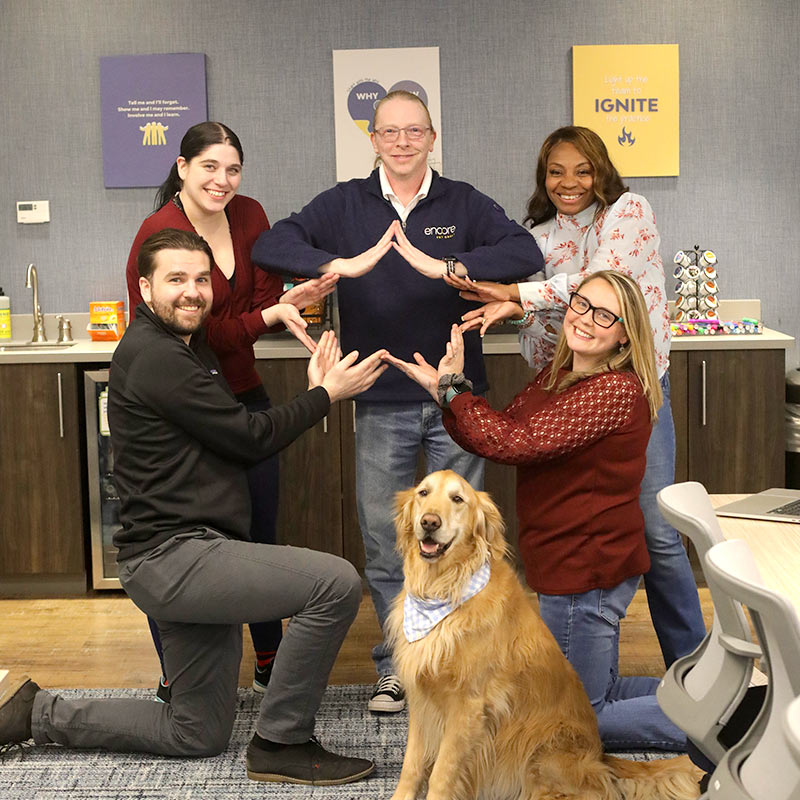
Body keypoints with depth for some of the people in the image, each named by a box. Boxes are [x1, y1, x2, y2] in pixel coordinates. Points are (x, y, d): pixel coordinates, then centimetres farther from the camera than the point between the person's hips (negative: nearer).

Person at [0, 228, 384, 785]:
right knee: (336, 583, -22)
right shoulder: (153, 355, -14)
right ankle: (282, 744, -7)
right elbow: (252, 439, -14)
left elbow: (241, 439, 15)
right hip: (173, 557, -10)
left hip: (189, 555, 10)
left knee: (198, 736, 16)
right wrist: (326, 394, -1)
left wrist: (314, 390, 6)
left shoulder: (190, 349, 19)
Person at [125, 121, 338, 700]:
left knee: (261, 532, 14)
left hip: (243, 396, 6)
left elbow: (262, 301, 0)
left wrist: (290, 300, -21)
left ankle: (271, 664, 32)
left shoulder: (249, 215, 2)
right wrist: (267, 314, -27)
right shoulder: (160, 233, -17)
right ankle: (175, 679, 22)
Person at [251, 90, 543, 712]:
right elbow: (270, 246, -6)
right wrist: (342, 265, -22)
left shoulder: (463, 203, 3)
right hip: (381, 403, 1)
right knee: (383, 537, 7)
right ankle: (397, 665, 22)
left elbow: (526, 252, -13)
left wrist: (447, 267, -26)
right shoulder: (345, 204, 5)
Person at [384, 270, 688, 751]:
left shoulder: (615, 390, -22)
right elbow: (499, 436, 3)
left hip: (587, 572, -10)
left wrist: (453, 387, -17)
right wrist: (447, 391, -11)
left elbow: (516, 444, -25)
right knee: (602, 694, 23)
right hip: (587, 564, 10)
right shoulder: (558, 375, 7)